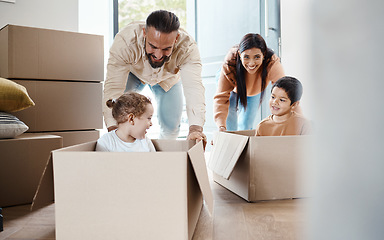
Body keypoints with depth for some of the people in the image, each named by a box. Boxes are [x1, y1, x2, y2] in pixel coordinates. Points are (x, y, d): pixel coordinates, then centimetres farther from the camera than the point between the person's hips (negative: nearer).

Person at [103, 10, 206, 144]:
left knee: (171, 126, -3)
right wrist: (112, 128, -52)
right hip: (133, 73, 0)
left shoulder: (188, 47, -40)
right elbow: (113, 87, -42)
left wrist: (195, 128, -63)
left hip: (168, 79, 1)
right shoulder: (124, 42, -42)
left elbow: (194, 87, -49)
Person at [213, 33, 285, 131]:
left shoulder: (272, 64, -41)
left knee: (246, 127, 4)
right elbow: (221, 97, -40)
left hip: (255, 94, 1)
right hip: (232, 90, -1)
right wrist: (221, 126, -54)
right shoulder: (230, 64, -41)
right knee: (230, 127, 1)